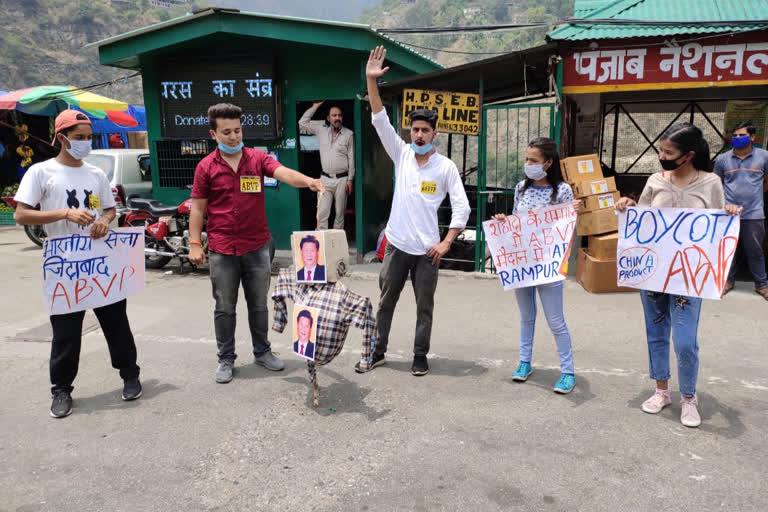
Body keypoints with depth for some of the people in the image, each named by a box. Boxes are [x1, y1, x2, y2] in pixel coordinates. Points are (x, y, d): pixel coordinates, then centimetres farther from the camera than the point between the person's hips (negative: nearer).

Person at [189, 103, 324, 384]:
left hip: (257, 247, 1)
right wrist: (195, 244, -4)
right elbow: (198, 207, 2)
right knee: (225, 308, 10)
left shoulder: (258, 159, 0)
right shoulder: (206, 167, -1)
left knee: (259, 304, 14)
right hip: (221, 250, -1)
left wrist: (308, 181, -39)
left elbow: (284, 173, -18)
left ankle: (262, 352, 31)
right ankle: (226, 359, 24)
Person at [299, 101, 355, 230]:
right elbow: (303, 122, 9)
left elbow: (351, 158, 0)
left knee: (340, 213, 5)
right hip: (325, 178, 2)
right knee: (322, 213, -5)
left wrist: (350, 180, -5)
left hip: (342, 179, -2)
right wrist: (315, 106, 8)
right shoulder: (321, 131, 8)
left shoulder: (349, 134, 1)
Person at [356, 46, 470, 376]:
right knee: (385, 303, 12)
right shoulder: (401, 154, 3)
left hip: (427, 249, -2)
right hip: (397, 245, 2)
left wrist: (446, 243, -10)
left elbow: (462, 207, -3)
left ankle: (420, 357, 24)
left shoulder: (446, 167, -3)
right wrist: (371, 81, -16)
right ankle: (377, 353, 26)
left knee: (425, 307, 9)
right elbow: (380, 120, -6)